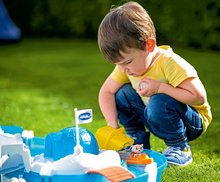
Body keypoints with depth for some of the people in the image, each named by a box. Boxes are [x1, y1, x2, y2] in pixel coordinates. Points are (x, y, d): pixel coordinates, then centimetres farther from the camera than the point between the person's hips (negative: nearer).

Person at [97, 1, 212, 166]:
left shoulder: (170, 63, -29)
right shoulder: (126, 65, -9)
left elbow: (199, 97, -32)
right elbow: (106, 92, -6)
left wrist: (160, 87, -34)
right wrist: (112, 125, -18)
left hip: (193, 122, -6)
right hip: (154, 115, 7)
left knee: (159, 102, -36)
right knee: (121, 93, -10)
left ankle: (180, 148, -13)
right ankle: (139, 144, 2)